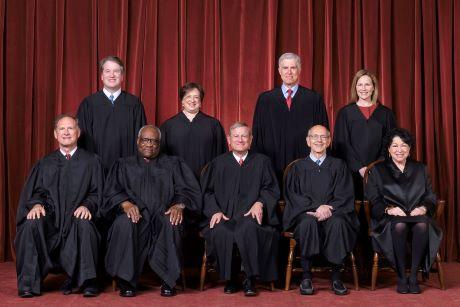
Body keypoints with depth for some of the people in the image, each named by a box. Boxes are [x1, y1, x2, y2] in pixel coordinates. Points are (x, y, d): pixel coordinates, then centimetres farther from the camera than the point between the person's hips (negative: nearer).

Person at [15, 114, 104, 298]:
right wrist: (36, 204, -12)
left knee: (84, 225, -36)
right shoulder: (45, 163, 19)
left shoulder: (91, 161, 14)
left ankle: (86, 281, -24)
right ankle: (29, 283, -22)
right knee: (32, 224, -31)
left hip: (77, 216, -1)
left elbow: (97, 193, 7)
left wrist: (87, 205, -15)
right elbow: (35, 191, 11)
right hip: (50, 215, 2)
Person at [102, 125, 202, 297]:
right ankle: (126, 281, -27)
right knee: (124, 223, -35)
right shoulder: (124, 165, 23)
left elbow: (188, 190, 9)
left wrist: (180, 205, -13)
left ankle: (168, 280, -27)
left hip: (163, 214, 0)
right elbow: (112, 192, 9)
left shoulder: (173, 164, 23)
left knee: (172, 223, -36)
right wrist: (126, 204, -14)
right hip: (134, 212, 0)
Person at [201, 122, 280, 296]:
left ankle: (250, 279, -22)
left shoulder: (262, 162, 18)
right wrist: (215, 211, -5)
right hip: (224, 215, 1)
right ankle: (230, 279, -14)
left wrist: (260, 203, -10)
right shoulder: (218, 163, 20)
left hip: (251, 214, -1)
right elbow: (208, 192, 14)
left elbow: (271, 189, 12)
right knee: (220, 232, -34)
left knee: (248, 229, -38)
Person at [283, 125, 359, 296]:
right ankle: (306, 276, -27)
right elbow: (293, 195, 2)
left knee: (338, 223, -34)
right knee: (308, 223, -35)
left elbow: (344, 195, 5)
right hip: (305, 213, 0)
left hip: (332, 212, 0)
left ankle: (336, 276, -24)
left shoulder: (338, 166, 16)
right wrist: (315, 207, -15)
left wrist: (327, 208, -15)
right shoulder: (298, 167, 15)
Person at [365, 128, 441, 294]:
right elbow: (373, 201, 4)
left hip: (417, 215, 2)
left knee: (422, 225, -35)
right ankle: (401, 277, -26)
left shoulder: (420, 169, 21)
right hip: (389, 218, -2)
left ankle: (413, 276, -26)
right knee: (399, 226, -38)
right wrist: (389, 209, -15)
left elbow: (431, 197, 15)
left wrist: (424, 208, -8)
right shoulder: (378, 170, 14)